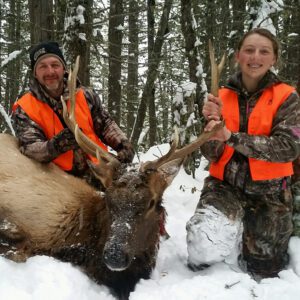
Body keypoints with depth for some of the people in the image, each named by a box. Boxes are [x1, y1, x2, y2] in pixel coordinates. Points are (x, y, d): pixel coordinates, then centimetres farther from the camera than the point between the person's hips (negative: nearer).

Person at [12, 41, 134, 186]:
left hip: (101, 170, 3)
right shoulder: (24, 109, -5)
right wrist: (55, 146, -33)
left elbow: (105, 124, 12)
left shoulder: (85, 96, 2)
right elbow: (29, 148, -13)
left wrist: (122, 144, -6)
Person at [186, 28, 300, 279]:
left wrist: (231, 137, -27)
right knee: (204, 250, -24)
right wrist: (213, 122, -24)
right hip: (225, 185, 1)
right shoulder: (222, 97, 0)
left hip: (268, 192, 0)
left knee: (261, 270, 9)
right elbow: (212, 154, -4)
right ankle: (235, 230, 11)